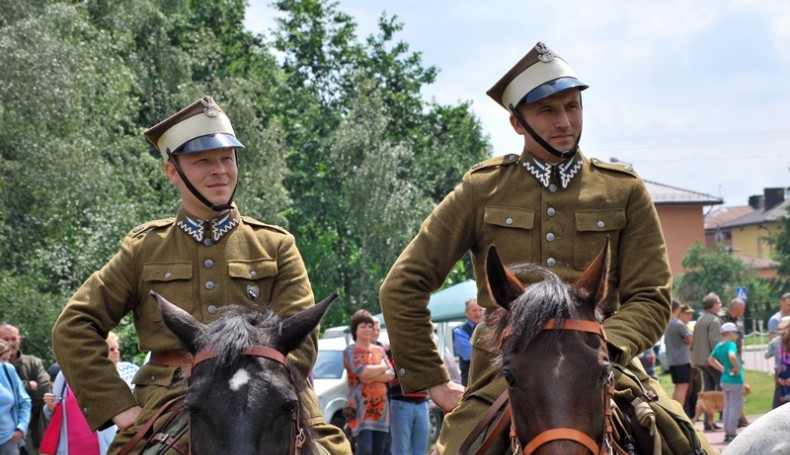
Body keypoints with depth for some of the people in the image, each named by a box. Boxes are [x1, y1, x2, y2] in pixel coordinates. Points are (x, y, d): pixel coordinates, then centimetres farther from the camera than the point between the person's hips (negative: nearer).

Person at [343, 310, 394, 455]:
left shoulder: (379, 350, 16)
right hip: (361, 407, -6)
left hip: (380, 407, 6)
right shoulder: (350, 351, -2)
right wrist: (382, 367, -1)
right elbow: (362, 372, -17)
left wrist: (372, 376, -12)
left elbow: (391, 374, 5)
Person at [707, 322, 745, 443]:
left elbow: (711, 360, 17)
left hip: (724, 380, 8)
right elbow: (732, 356, -38)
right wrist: (737, 369, -24)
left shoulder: (718, 346, 6)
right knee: (735, 408, 0)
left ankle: (727, 433, 20)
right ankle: (732, 433, 2)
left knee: (727, 407, 16)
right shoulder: (731, 345, -18)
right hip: (735, 380, -8)